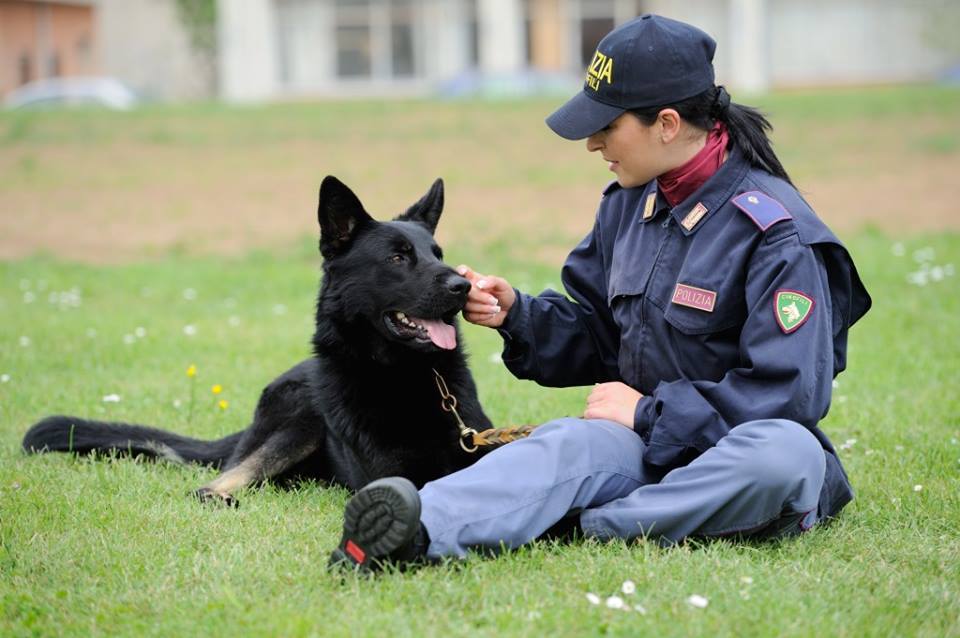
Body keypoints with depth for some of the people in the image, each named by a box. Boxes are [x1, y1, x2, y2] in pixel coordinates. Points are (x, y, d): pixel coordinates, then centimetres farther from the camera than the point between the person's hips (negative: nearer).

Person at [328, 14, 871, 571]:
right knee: (567, 443, -28)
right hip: (649, 442, 5)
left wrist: (648, 412, -15)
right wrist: (517, 315, -2)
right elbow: (595, 336, 18)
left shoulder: (776, 232, -14)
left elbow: (790, 394, -19)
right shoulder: (628, 205, 9)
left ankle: (580, 527, -38)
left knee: (789, 453, -40)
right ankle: (420, 531, -57)